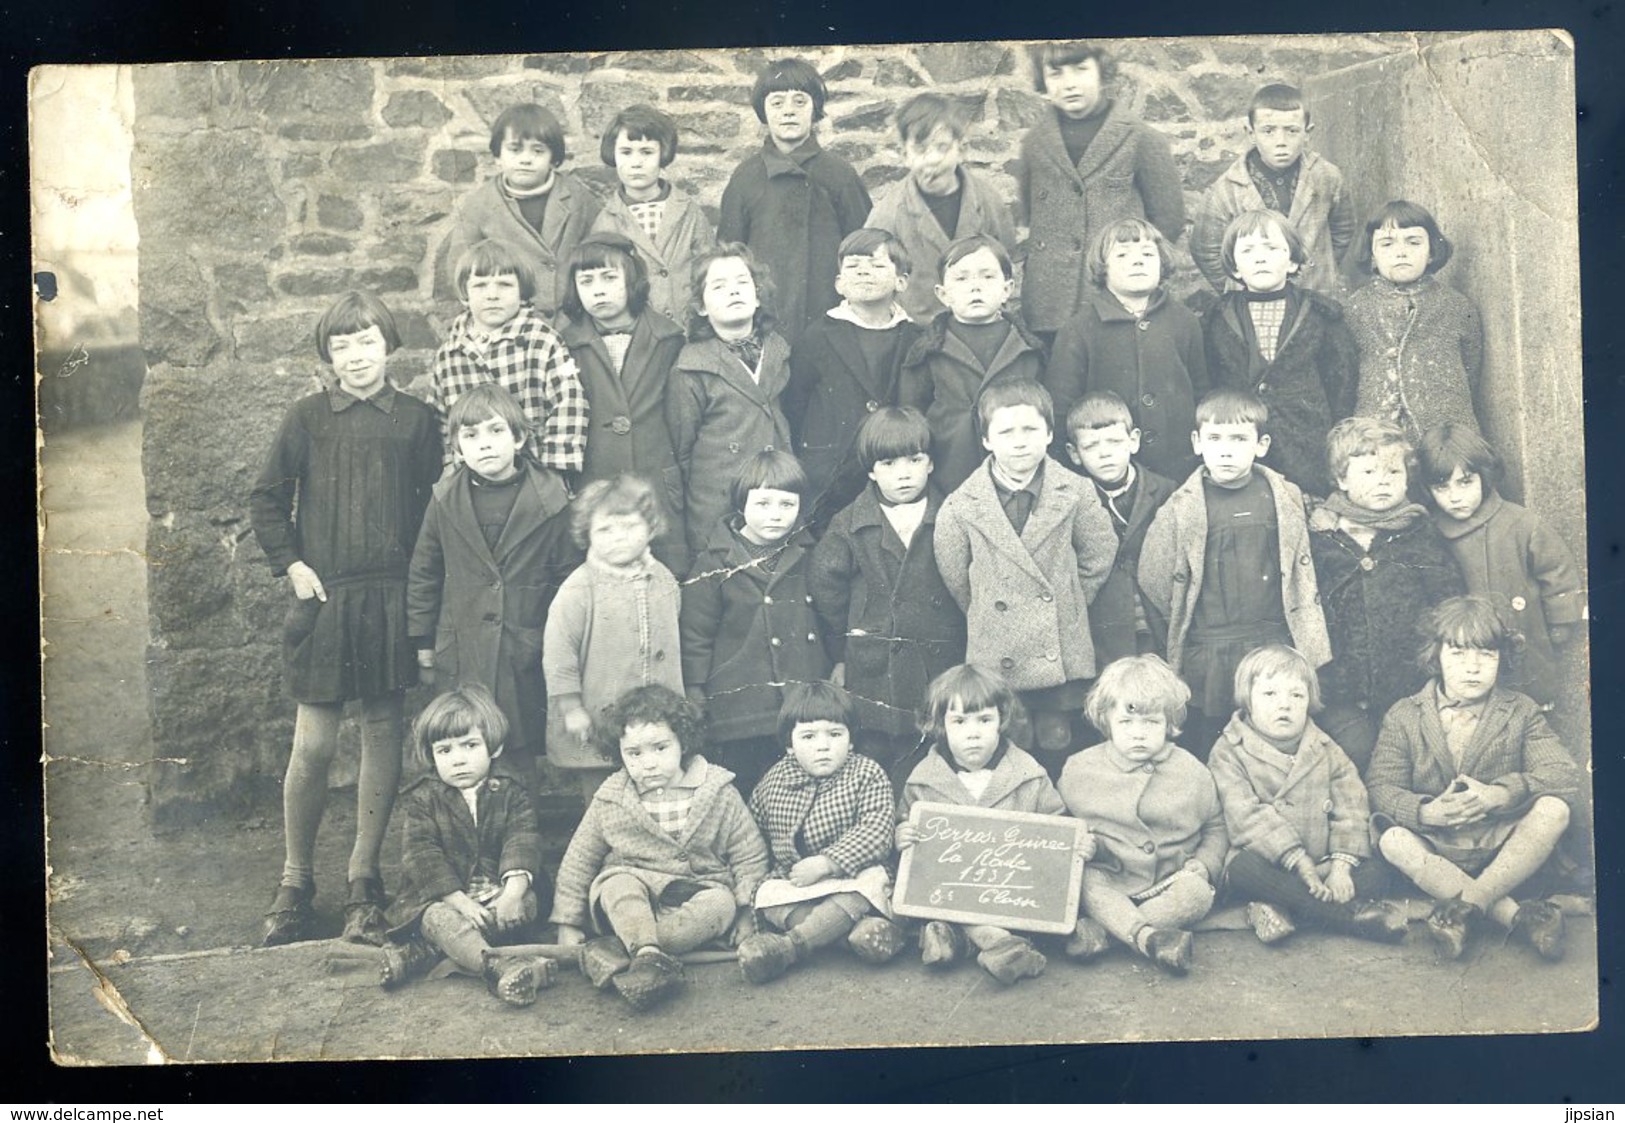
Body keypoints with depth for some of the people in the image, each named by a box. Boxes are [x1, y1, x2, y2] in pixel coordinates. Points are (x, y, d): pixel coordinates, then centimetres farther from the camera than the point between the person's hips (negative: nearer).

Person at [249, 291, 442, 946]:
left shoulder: (416, 420, 4)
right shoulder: (307, 418, 3)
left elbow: (434, 504, 8)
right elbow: (266, 499, 9)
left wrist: (418, 577, -1)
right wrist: (291, 565, -1)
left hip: (391, 598, 1)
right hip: (323, 598, -1)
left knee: (382, 734, 5)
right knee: (313, 744, -1)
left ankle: (363, 881, 17)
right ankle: (295, 883, 15)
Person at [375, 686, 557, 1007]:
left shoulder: (510, 792, 3)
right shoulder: (421, 799, 0)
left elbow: (523, 841, -10)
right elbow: (421, 854, -10)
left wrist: (513, 892, -29)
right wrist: (460, 901, -24)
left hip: (498, 890, 1)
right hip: (438, 894, -1)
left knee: (528, 902, -27)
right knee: (437, 917, -32)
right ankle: (495, 963, -57)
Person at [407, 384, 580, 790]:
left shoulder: (549, 501, -6)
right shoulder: (446, 501, 0)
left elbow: (569, 575, -1)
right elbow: (424, 573, 10)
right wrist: (423, 642, 11)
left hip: (525, 657, -2)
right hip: (460, 658, 2)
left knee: (520, 757, 7)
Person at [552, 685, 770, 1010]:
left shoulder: (718, 793, -3)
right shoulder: (610, 800, -2)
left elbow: (749, 856, 4)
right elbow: (578, 861, 5)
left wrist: (747, 911, -3)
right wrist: (567, 924, 2)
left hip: (697, 892, 0)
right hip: (630, 892, 0)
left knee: (721, 904, -32)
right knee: (617, 885, -32)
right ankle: (648, 955, -55)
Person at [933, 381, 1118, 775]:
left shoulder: (1074, 494, -4)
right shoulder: (961, 507, -6)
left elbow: (1099, 554, 7)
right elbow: (955, 576, 4)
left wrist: (1066, 604, 7)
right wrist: (988, 616, 8)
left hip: (1062, 652, 1)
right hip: (997, 654, -1)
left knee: (1057, 743, 11)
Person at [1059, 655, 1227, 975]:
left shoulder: (1191, 772, 2)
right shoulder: (1079, 771, 1)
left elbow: (1215, 828, 13)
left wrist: (1204, 864, -5)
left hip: (1168, 885, 0)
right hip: (1108, 882, 0)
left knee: (1196, 891, -30)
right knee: (1082, 879, -30)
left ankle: (1097, 929, -32)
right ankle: (1147, 936, -43)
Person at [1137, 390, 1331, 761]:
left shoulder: (1285, 499, 3)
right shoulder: (1182, 508, -4)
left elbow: (1302, 573, 12)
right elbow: (1153, 583, 1)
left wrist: (1306, 646, 10)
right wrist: (1181, 642, 5)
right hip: (1207, 660, -1)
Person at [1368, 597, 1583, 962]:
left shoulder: (1520, 712, 2)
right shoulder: (1404, 717, 0)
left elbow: (1565, 776, -11)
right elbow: (1380, 787, -9)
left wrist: (1500, 794, -28)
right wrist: (1425, 812, -30)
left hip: (1503, 846, 1)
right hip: (1436, 849, 0)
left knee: (1553, 810, -26)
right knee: (1392, 840, -32)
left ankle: (1466, 907, -27)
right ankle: (1518, 916, -32)